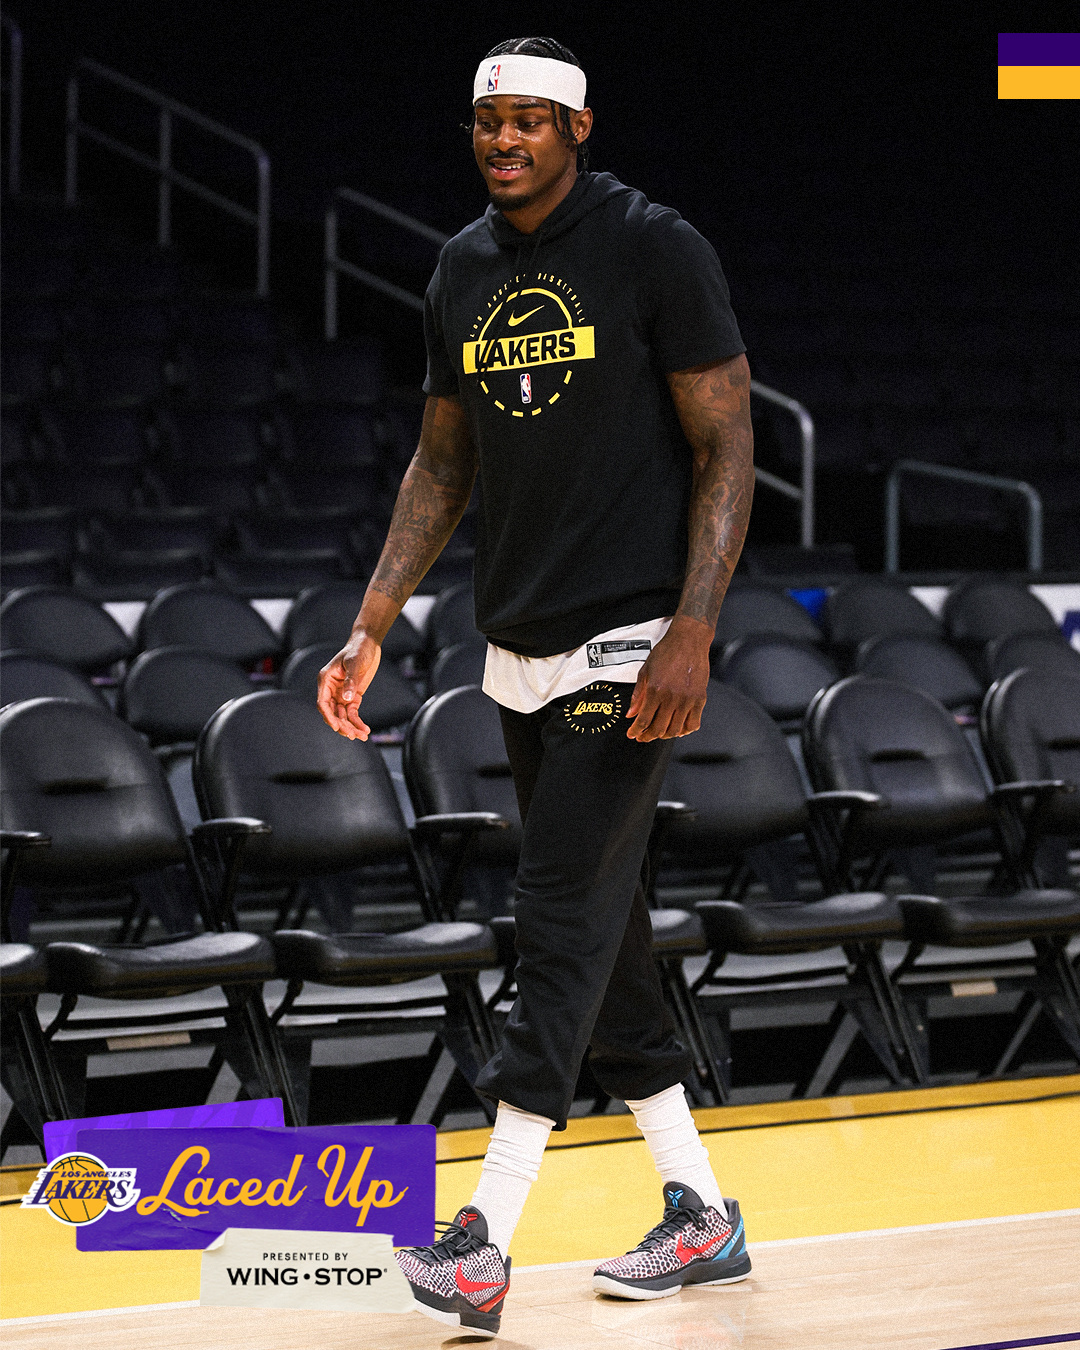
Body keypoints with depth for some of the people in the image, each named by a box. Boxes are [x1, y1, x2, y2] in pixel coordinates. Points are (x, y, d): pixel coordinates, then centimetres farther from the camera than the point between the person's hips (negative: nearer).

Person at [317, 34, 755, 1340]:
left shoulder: (656, 250, -9)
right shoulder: (463, 270, 10)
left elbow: (726, 450, -10)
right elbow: (444, 464, 18)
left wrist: (691, 632, -19)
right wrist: (371, 629, 11)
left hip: (626, 645, -7)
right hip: (516, 651, 7)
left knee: (564, 923, -11)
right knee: (599, 929, 10)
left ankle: (483, 1244, -14)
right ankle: (701, 1215, 20)